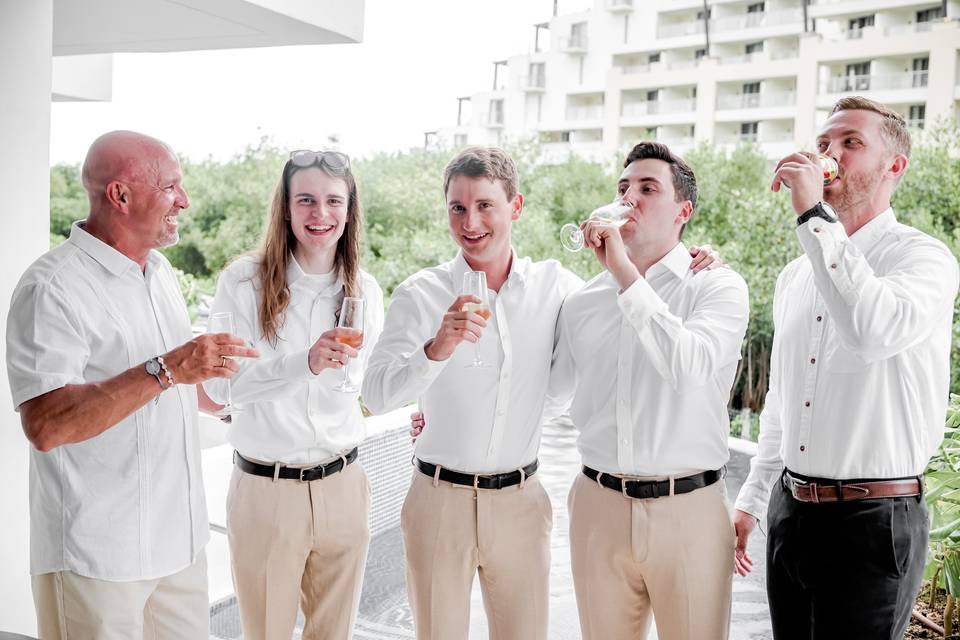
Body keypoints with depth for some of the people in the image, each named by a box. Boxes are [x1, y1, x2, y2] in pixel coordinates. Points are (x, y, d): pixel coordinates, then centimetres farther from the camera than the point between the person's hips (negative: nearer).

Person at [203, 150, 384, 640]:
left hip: (342, 487, 3)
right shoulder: (244, 281, -8)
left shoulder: (364, 291, 3)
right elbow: (219, 385, -16)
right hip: (264, 489, -3)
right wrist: (305, 363, -27)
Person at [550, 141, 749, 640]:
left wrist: (626, 273, -20)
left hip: (687, 508, -3)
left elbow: (689, 366, -24)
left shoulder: (717, 286, -5)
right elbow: (546, 384, 18)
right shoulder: (583, 300, 8)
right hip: (599, 507, 4)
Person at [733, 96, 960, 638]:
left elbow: (875, 331, -35)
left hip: (873, 521, -6)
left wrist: (813, 214, -28)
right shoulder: (795, 276, 11)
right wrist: (750, 502, 18)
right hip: (789, 512, 6)